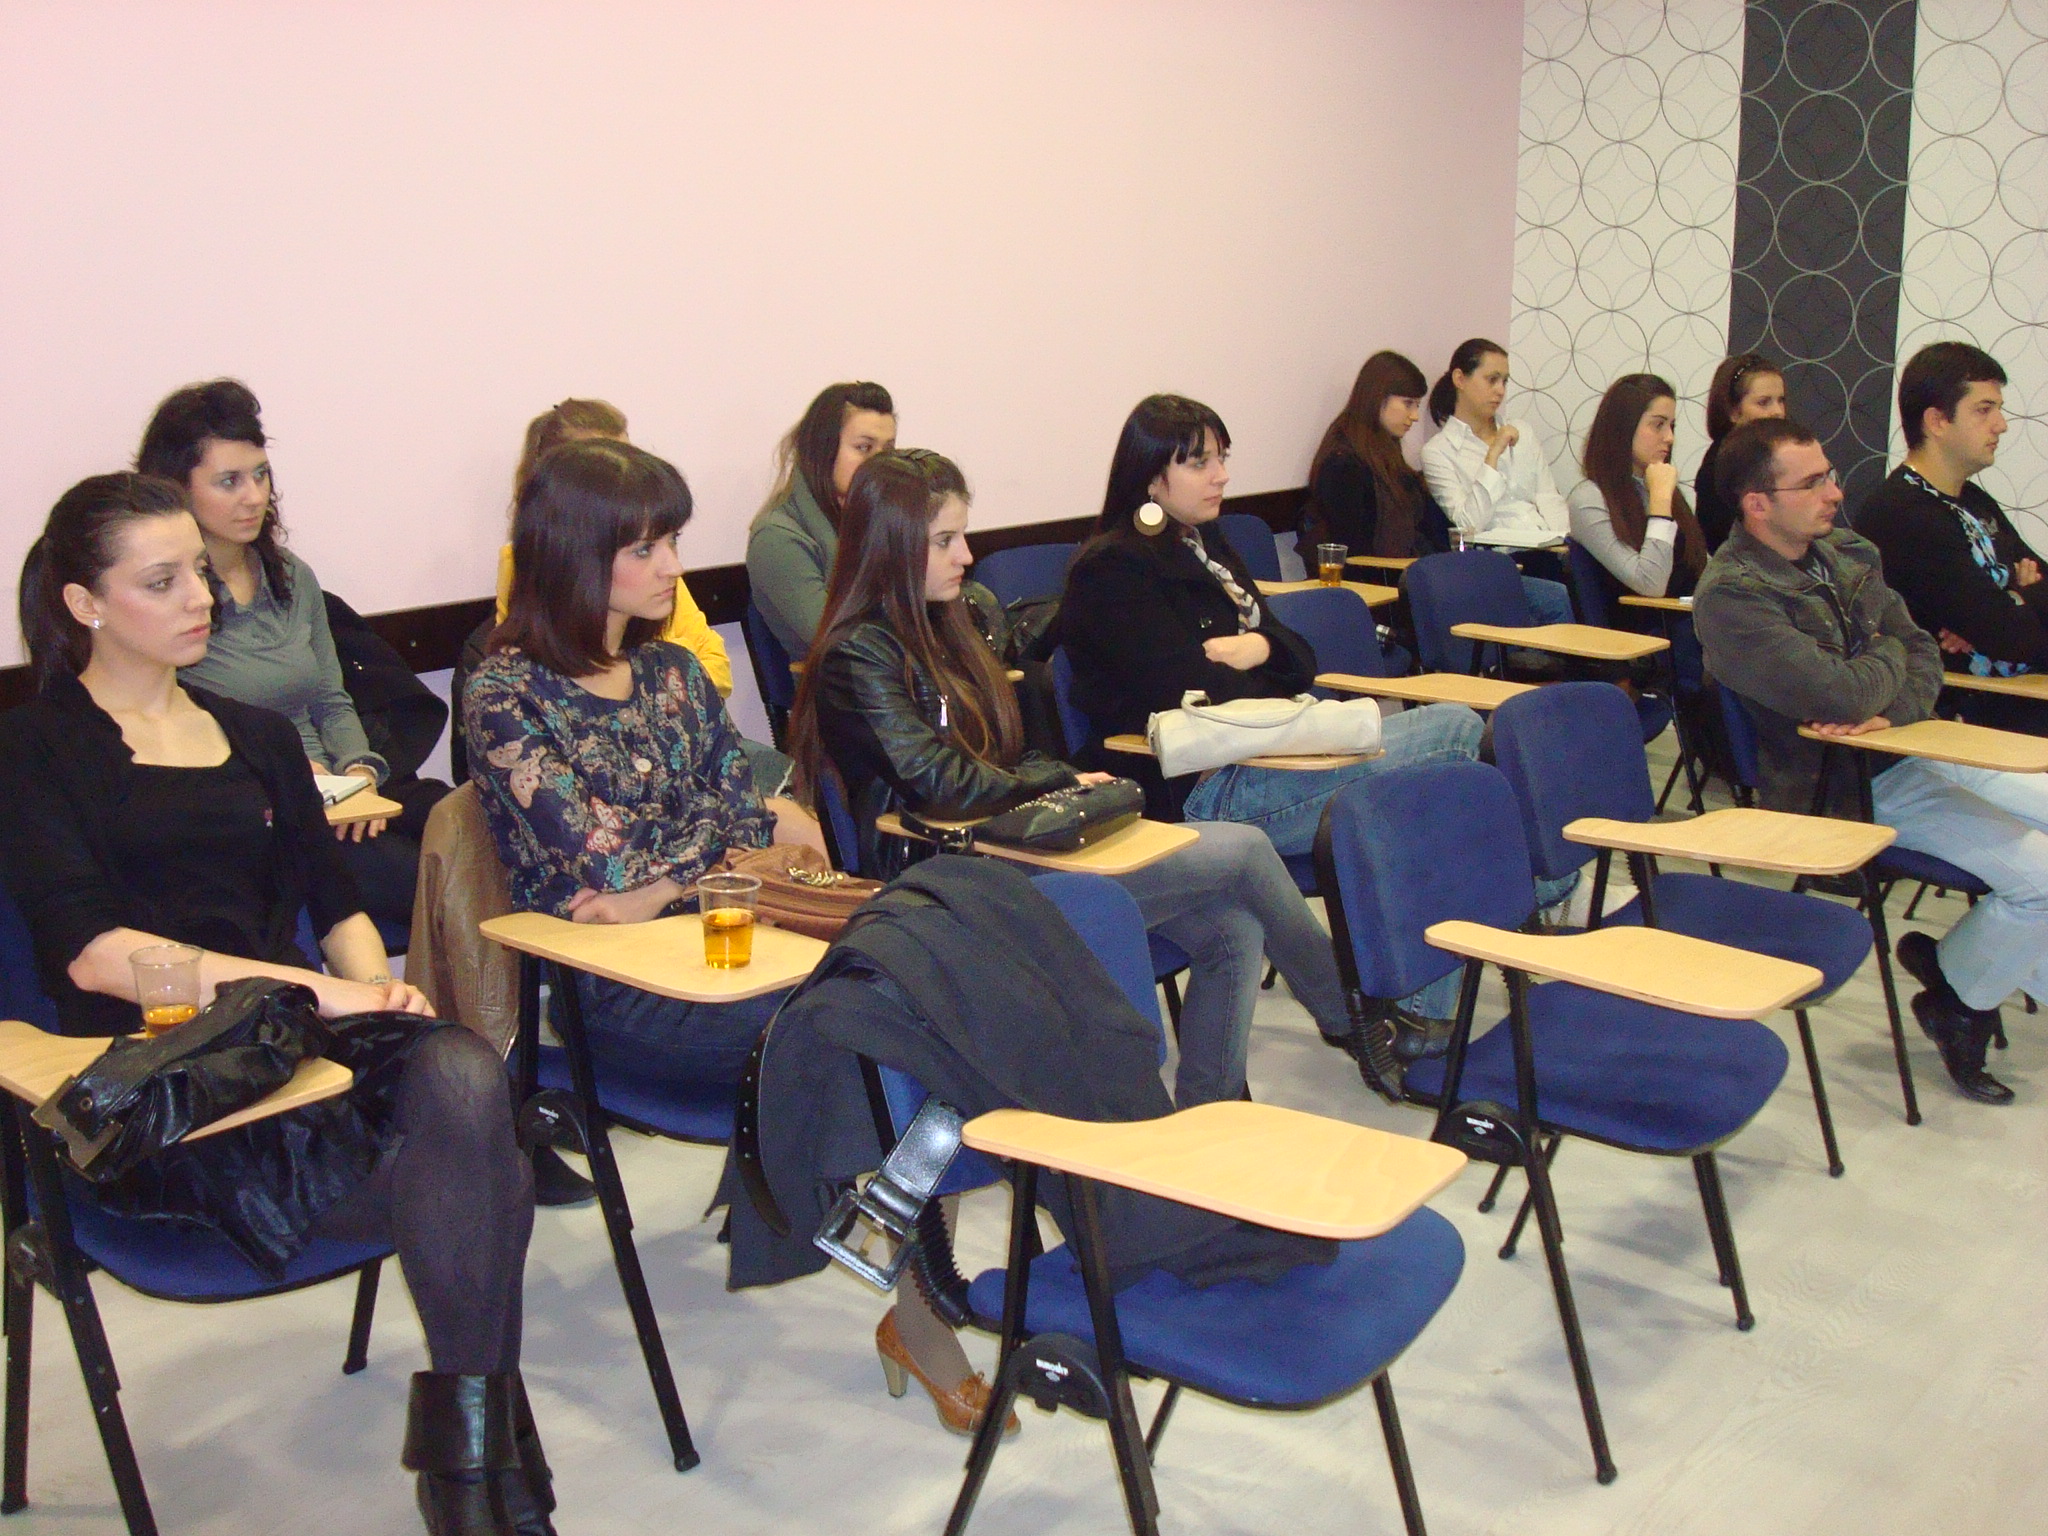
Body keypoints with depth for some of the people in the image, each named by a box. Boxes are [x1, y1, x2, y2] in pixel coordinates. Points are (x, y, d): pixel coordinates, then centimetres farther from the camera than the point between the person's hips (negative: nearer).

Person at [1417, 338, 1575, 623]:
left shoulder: (1522, 433, 25)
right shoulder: (1437, 452, 5)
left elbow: (1549, 499, 18)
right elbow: (1469, 523, -6)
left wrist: (1564, 541, -3)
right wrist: (1493, 455, -10)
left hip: (1545, 550, 5)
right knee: (1559, 598, -34)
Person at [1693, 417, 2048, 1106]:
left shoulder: (1846, 553, 7)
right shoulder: (1730, 596, -20)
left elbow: (1923, 654, 9)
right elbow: (1841, 695, -28)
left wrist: (1891, 710, -13)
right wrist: (1888, 655, -6)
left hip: (1908, 746, 8)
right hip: (1847, 790, -8)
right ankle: (1954, 999, 10)